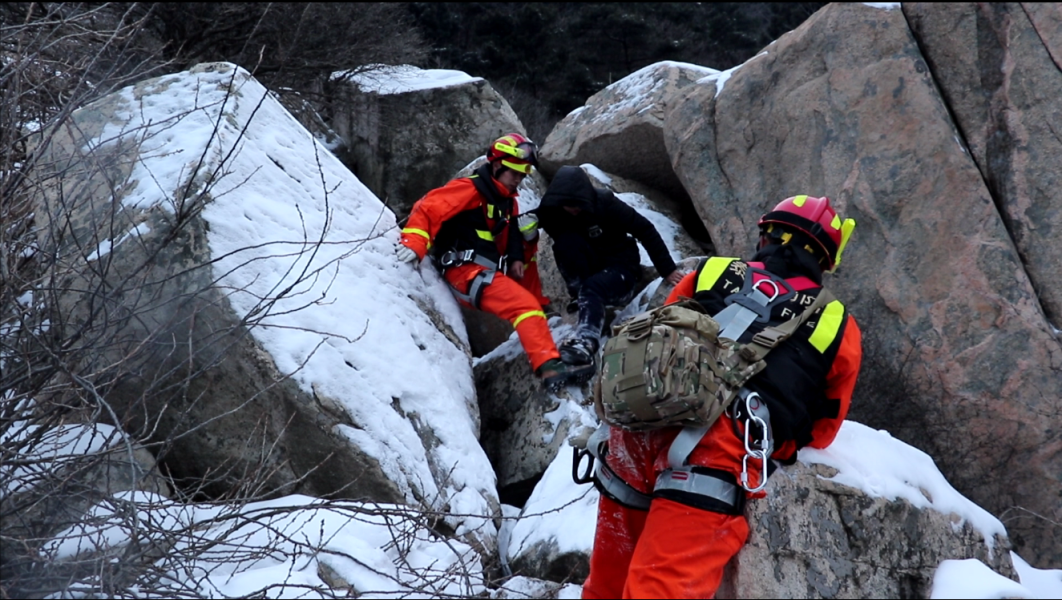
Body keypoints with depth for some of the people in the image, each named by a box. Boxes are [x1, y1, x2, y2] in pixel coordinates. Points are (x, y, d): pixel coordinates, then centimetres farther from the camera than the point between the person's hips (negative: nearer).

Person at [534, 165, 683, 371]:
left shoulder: (605, 203, -21)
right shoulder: (553, 211, -12)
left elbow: (645, 230, -16)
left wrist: (667, 270, -15)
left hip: (620, 269, -3)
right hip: (588, 272, 4)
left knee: (592, 287, -37)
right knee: (566, 242, -26)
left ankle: (586, 341, -58)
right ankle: (582, 296, -16)